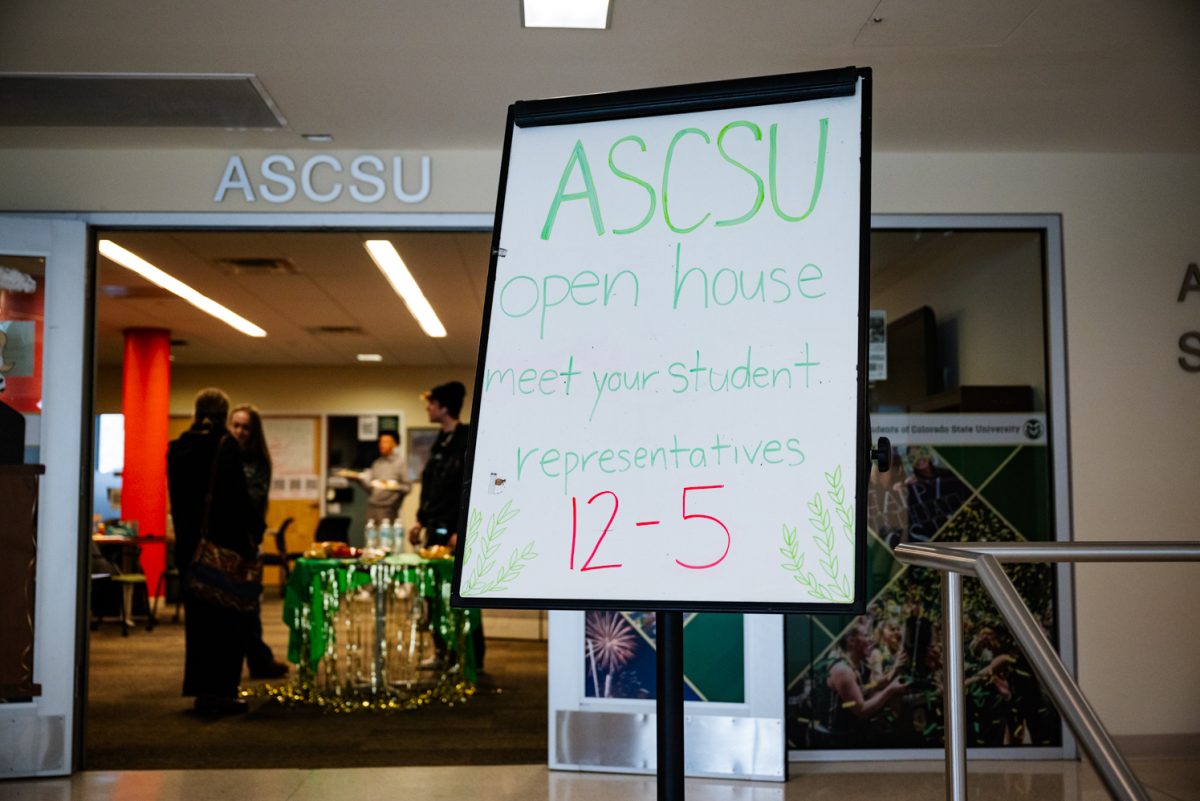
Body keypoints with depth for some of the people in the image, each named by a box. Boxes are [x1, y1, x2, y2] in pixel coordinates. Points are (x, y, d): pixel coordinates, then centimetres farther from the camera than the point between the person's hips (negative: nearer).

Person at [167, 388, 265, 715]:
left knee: (197, 616, 14)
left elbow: (176, 497, 12)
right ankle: (220, 690, 3)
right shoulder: (226, 446, -12)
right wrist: (255, 529, -2)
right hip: (225, 542, -6)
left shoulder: (177, 449, 6)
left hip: (188, 543, 6)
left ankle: (200, 688, 19)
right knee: (227, 618, 2)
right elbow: (238, 495, -14)